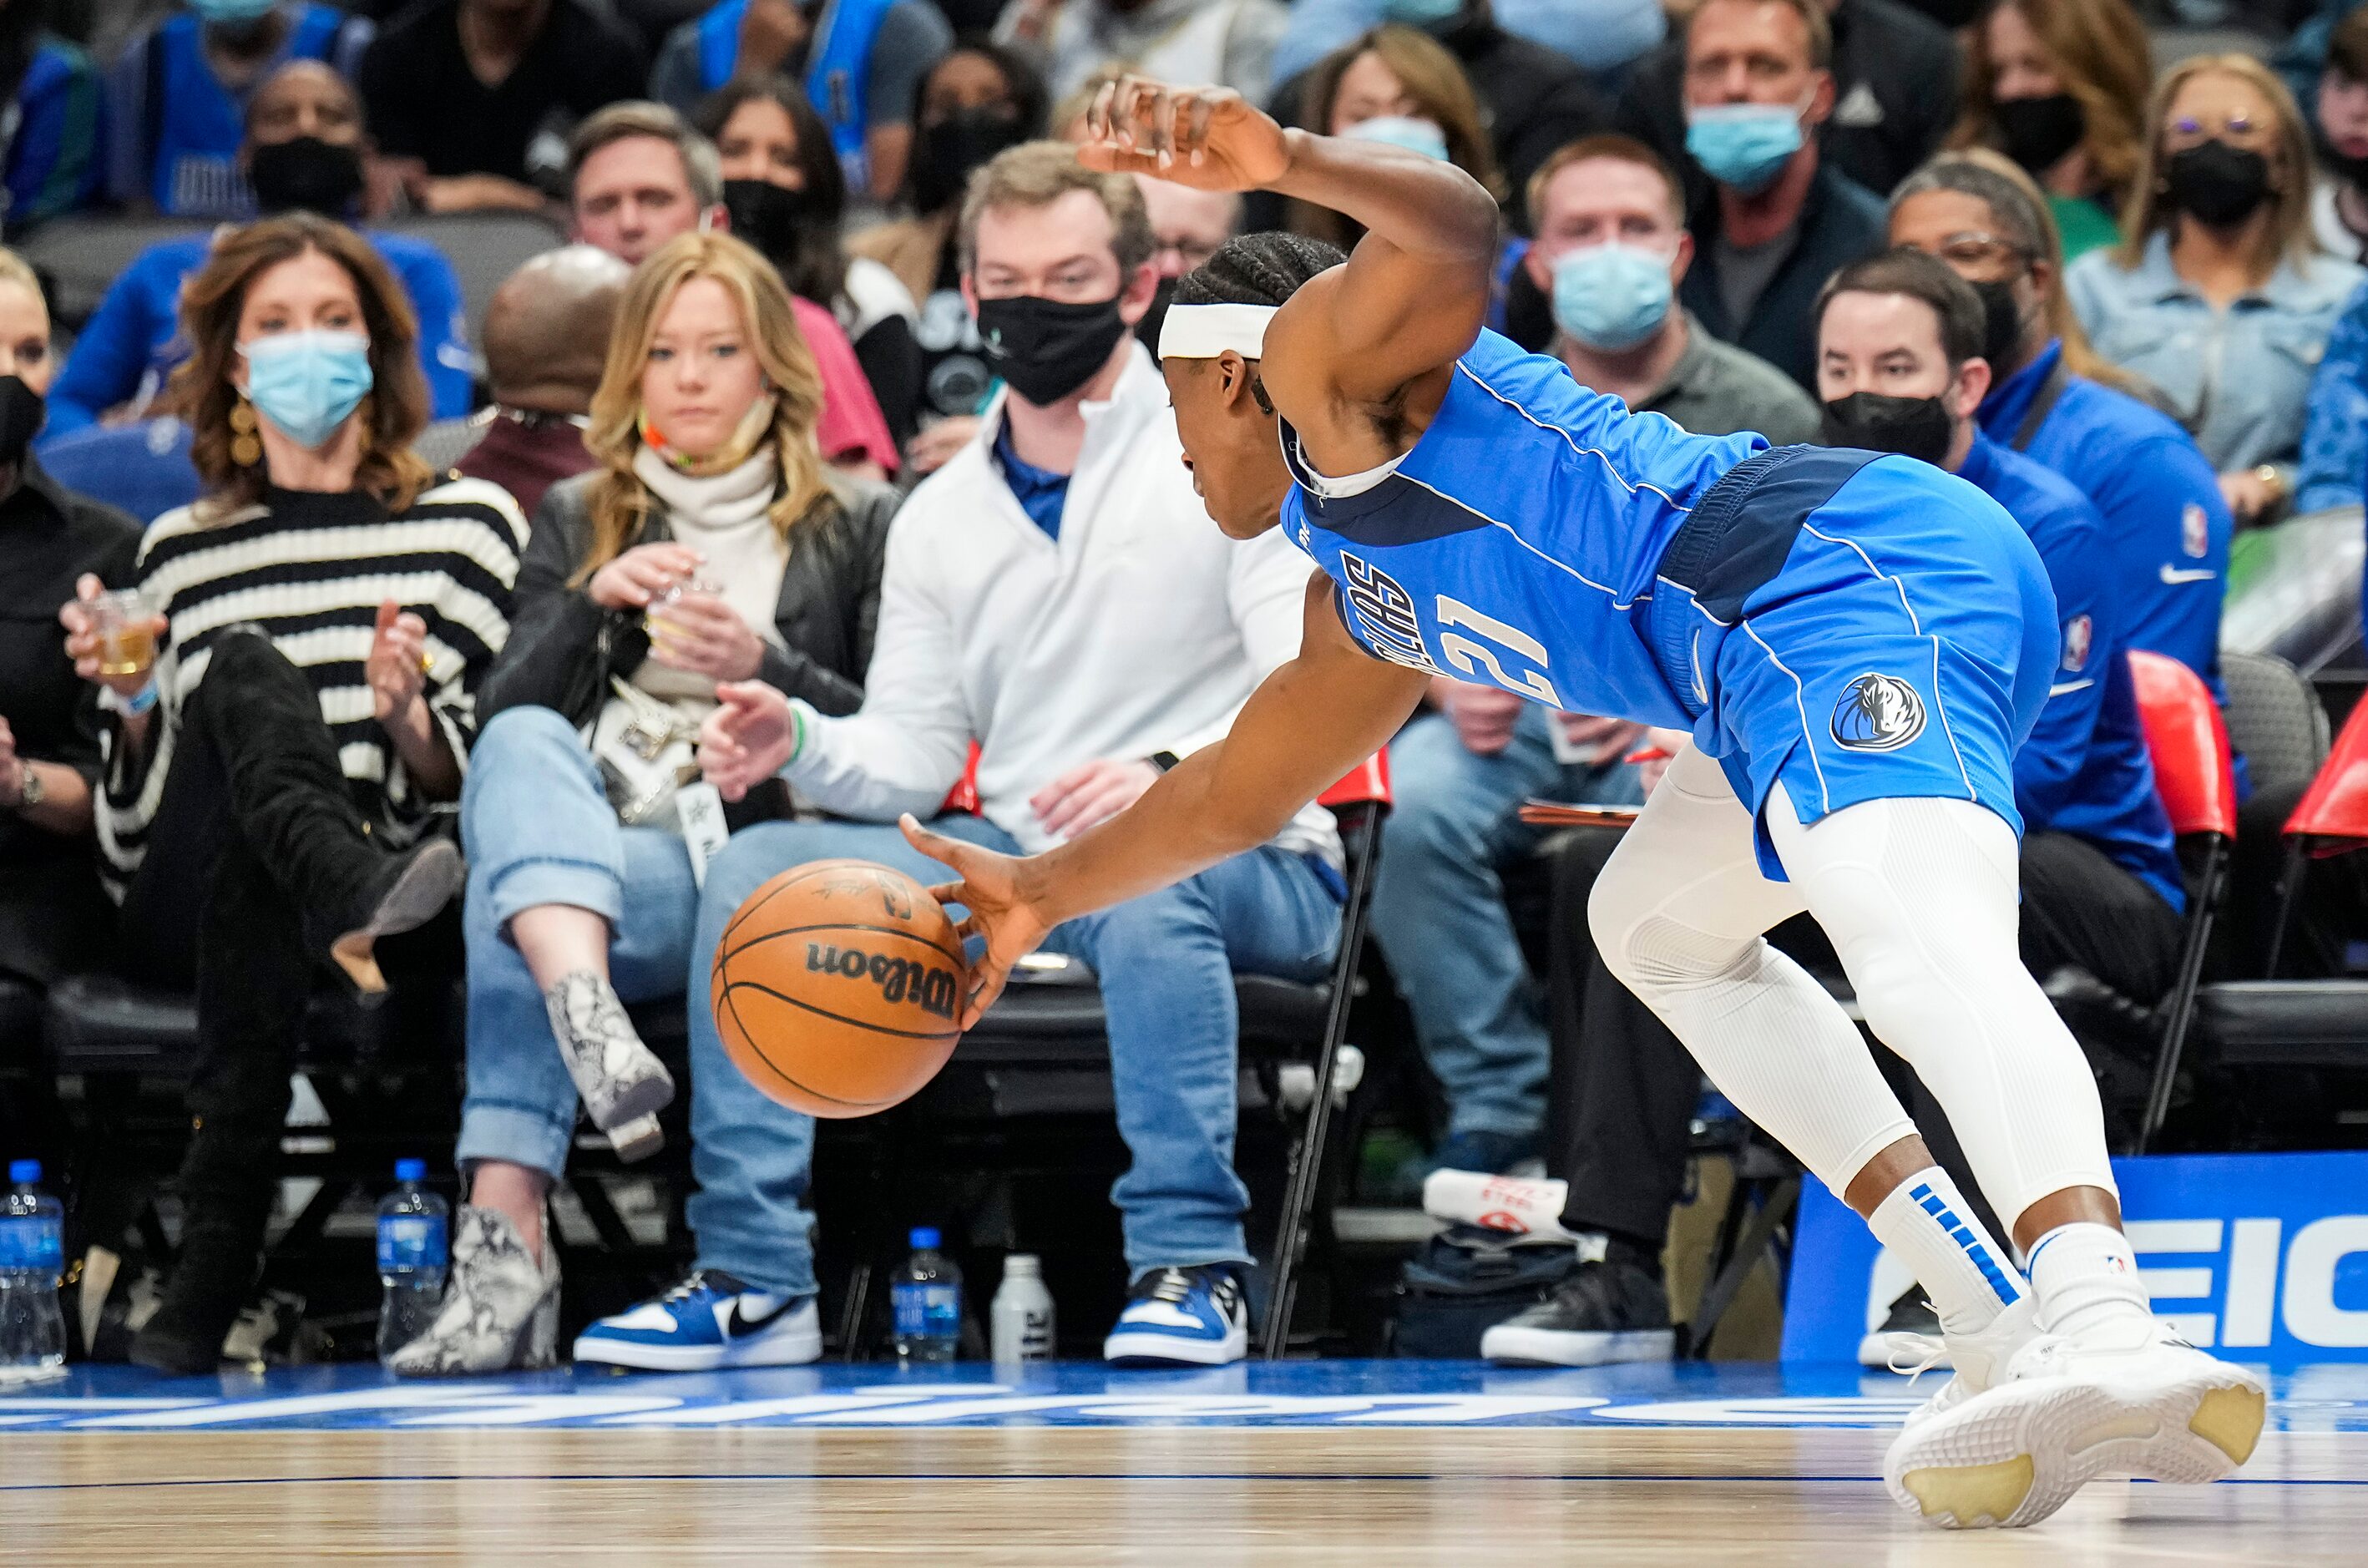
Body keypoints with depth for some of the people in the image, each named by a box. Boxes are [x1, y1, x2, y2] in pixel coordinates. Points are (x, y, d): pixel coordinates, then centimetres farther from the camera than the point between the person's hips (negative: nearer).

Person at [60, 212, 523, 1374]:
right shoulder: (179, 553, 20)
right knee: (245, 671, -31)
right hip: (186, 916, 1)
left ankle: (214, 1268, -49)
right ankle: (359, 901, -63)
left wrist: (410, 721, -11)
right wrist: (135, 708, 0)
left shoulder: (465, 526, 14)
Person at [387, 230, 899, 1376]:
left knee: (510, 890, -36)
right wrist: (593, 606, -6)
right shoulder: (576, 521, 25)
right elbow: (502, 715, 12)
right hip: (579, 855, 2)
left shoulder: (856, 528, 18)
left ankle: (506, 1242, -52)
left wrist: (767, 670, -10)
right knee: (525, 749, -37)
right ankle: (589, 1022, -63)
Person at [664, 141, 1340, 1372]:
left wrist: (1169, 776, -33)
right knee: (758, 870, -12)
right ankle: (750, 1264, -12)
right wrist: (800, 742, -12)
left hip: (1247, 867, -5)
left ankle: (1191, 1262, -33)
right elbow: (915, 755, 11)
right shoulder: (942, 517, 15)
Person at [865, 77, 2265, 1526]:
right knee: (1654, 925, 29)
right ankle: (2002, 1323, 9)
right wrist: (1043, 891, 59)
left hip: (1844, 571, -10)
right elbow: (1236, 793, 52)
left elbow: (1458, 238, -14)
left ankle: (2096, 1318, -63)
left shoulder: (1318, 354, 9)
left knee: (1929, 953, -33)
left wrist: (1284, 162, -31)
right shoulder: (1361, 607, 37)